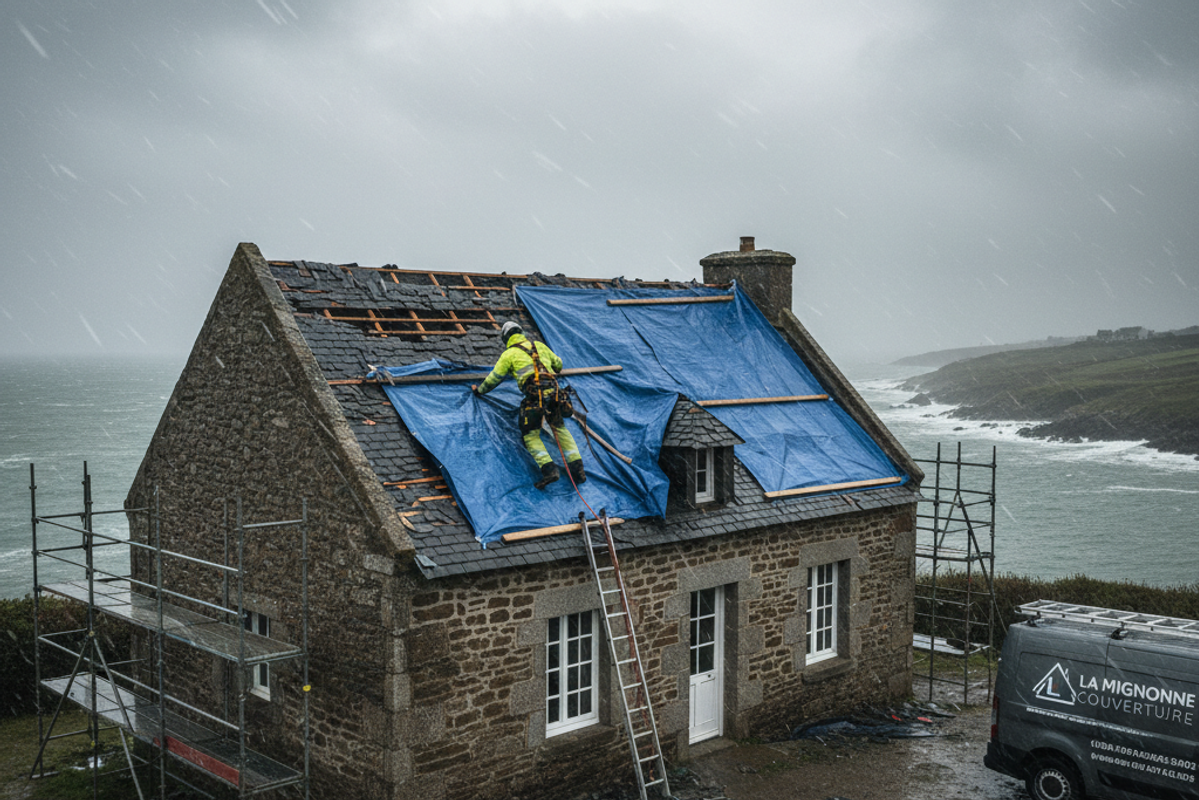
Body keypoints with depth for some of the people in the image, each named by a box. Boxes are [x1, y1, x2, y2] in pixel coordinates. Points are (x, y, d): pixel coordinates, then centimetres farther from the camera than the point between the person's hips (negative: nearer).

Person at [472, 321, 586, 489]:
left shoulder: (509, 354, 10)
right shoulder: (539, 346, 24)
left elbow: (494, 378, 16)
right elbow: (558, 364, 35)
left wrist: (480, 389, 34)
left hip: (534, 395, -5)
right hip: (554, 391, 5)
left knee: (531, 435, 4)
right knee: (560, 428, 17)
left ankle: (549, 469, -14)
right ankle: (577, 467, 6)